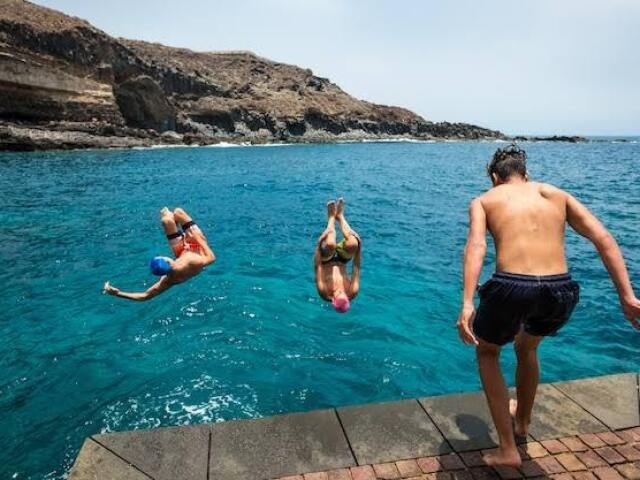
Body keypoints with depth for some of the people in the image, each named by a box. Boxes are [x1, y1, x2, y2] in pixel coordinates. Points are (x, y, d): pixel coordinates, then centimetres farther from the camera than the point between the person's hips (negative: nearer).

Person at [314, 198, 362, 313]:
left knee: (330, 244, -37)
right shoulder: (352, 293, -30)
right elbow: (356, 268, -22)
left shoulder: (324, 293, -35)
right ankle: (340, 216, 1)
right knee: (353, 244, -31)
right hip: (342, 260, 1)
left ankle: (332, 218, -1)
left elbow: (317, 267, -31)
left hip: (326, 261, -1)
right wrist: (359, 247, -23)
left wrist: (319, 244, -31)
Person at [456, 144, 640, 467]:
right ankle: (522, 421, 58)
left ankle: (508, 449, 23)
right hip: (561, 290, 4)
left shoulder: (483, 201, 13)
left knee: (487, 352, 27)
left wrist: (467, 304, -17)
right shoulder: (557, 194, 21)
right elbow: (604, 240, 9)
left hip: (511, 287, -3)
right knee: (526, 347, 36)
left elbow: (476, 247, -8)